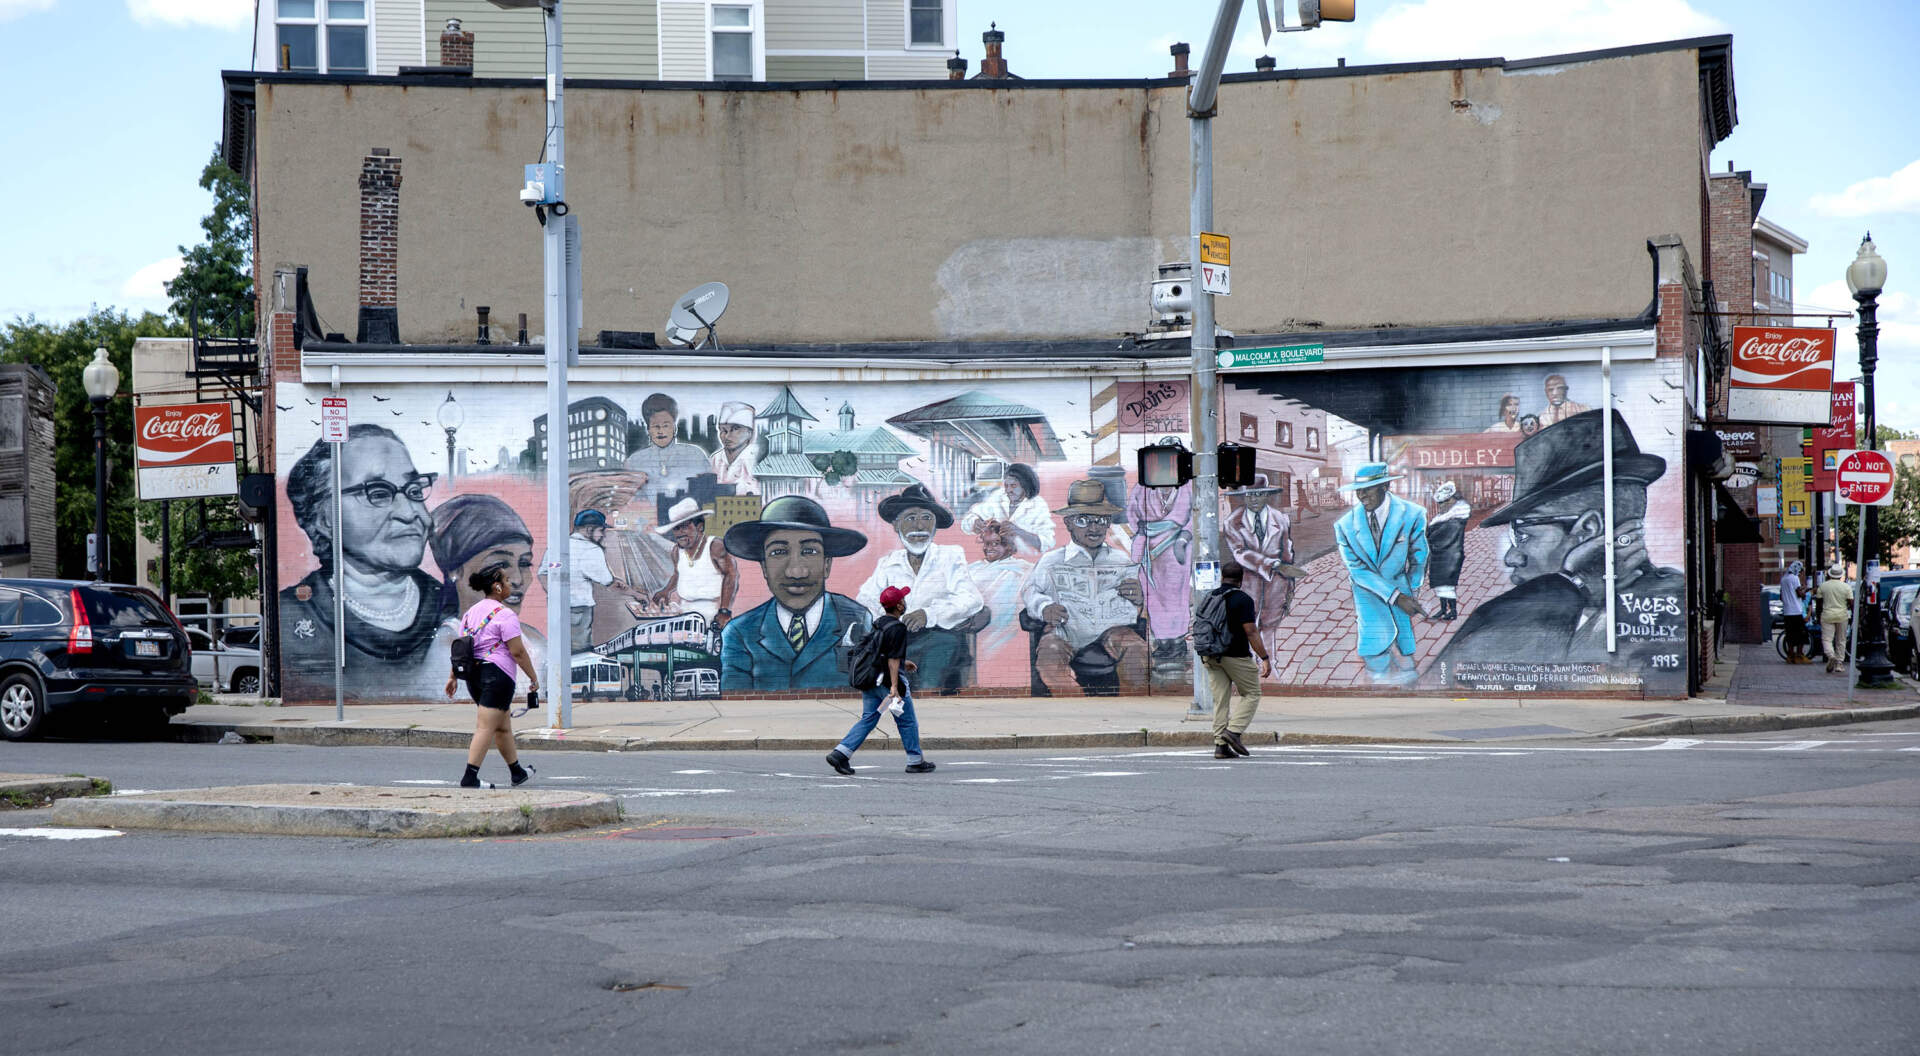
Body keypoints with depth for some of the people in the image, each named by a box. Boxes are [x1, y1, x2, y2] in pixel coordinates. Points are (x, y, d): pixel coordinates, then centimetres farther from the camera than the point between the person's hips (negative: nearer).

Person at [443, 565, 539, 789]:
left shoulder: (471, 612, 13)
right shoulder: (504, 614, -12)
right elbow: (517, 651, -14)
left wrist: (453, 676, 18)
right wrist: (533, 677, -6)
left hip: (474, 675, 9)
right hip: (497, 674, -9)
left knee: (503, 726, 19)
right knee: (486, 727, -9)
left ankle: (517, 772, 29)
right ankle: (469, 777, -15)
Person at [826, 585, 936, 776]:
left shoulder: (878, 623, 13)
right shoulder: (897, 628, -15)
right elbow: (893, 659, -22)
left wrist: (902, 662, 36)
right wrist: (894, 686, -24)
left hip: (869, 680, 8)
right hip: (887, 680, -8)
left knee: (868, 719, 8)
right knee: (907, 721, 5)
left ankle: (840, 753, -4)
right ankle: (915, 761, 14)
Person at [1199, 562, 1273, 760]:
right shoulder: (1243, 599, -10)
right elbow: (1251, 632, -15)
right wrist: (1265, 658, -12)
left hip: (1211, 657, 6)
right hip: (1236, 655, -6)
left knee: (1220, 699, 7)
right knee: (1252, 694, 8)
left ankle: (1220, 744, 0)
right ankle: (1234, 730, -10)